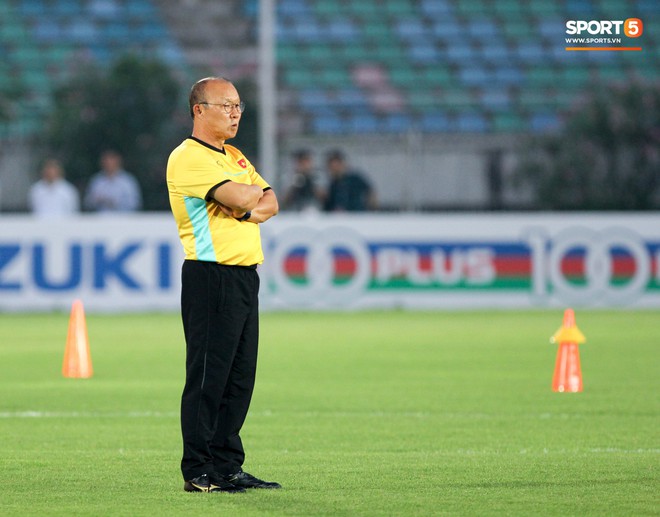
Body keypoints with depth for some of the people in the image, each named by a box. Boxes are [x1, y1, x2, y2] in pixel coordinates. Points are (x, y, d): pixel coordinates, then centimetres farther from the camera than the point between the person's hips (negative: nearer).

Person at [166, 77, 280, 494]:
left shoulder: (235, 157, 20)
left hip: (245, 277, 9)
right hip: (211, 276, -9)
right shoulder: (188, 158, -10)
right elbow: (240, 198, -20)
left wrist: (247, 209, -9)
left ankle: (227, 465, 15)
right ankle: (198, 472, -5)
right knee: (208, 376, -8)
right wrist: (254, 194, 3)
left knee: (240, 377, 9)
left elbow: (269, 203, 13)